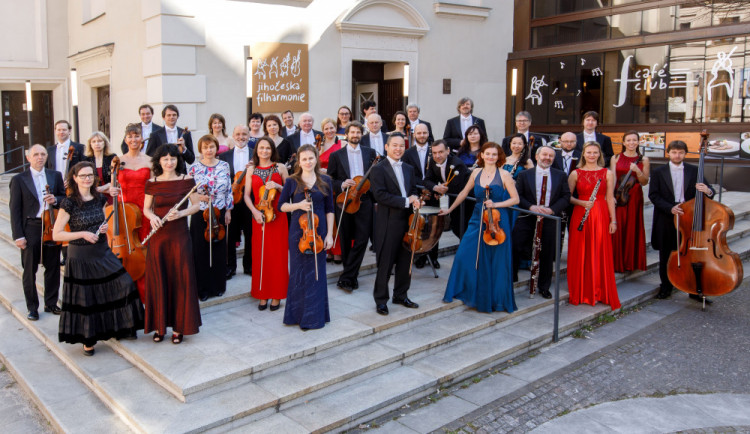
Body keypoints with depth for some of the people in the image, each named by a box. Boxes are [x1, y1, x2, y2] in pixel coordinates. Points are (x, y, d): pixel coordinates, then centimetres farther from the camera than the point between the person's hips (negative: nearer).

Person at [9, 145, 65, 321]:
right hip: (30, 228, -3)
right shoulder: (19, 180, -1)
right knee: (29, 271, 5)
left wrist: (55, 200, -10)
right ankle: (32, 307, 17)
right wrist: (18, 235, -8)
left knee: (53, 267, 10)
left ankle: (51, 303, 24)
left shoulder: (56, 175, 8)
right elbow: (15, 210, -3)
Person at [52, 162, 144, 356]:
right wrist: (82, 234, -22)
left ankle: (121, 327, 19)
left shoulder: (99, 199, 4)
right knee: (85, 298, 5)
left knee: (123, 286, -2)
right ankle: (88, 340, 23)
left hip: (103, 252, 5)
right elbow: (56, 234, -12)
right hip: (80, 257, -5)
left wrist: (105, 227, -2)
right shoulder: (69, 203, -11)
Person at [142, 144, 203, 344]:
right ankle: (159, 325, 18)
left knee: (180, 280, 1)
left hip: (179, 236, -1)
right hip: (158, 236, 2)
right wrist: (152, 216, -10)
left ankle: (179, 326, 13)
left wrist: (181, 213, -15)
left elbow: (197, 205, 3)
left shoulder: (187, 181, 0)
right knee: (158, 280, 5)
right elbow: (146, 208, 12)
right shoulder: (152, 183, 5)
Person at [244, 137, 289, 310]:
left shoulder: (280, 167, 3)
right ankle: (262, 295, 14)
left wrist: (277, 186, -14)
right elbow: (247, 195, 3)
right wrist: (255, 211, -13)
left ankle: (276, 295, 11)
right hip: (259, 217, 1)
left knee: (278, 255, 0)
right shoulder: (252, 170, 7)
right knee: (261, 256, 3)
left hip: (277, 216, -1)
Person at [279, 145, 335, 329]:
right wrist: (298, 205, -14)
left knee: (316, 272, 4)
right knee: (299, 272, 4)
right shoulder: (292, 181, 2)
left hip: (319, 232, 1)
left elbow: (329, 209, 5)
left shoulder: (325, 181, 4)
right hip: (298, 232, -1)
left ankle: (314, 316, 15)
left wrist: (329, 234, -1)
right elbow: (282, 205, 5)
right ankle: (296, 314, 18)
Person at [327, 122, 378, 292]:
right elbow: (329, 180, 4)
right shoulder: (336, 155, 6)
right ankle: (351, 276, 22)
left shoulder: (370, 153, 12)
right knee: (346, 241, 7)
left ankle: (346, 277, -2)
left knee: (362, 239, -8)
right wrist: (342, 185, -14)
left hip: (364, 201, 1)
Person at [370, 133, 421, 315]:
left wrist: (415, 198, -4)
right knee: (385, 264, 1)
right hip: (388, 223, -6)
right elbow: (380, 195, -17)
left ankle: (401, 295, 28)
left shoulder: (409, 169, 15)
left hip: (407, 221, 6)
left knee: (405, 261, 13)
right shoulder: (379, 170, -6)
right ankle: (381, 300, 13)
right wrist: (406, 201, -20)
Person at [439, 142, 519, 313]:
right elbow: (464, 193, 20)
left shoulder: (504, 175, -5)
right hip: (477, 220, 4)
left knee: (496, 262, 2)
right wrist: (450, 209, 24)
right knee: (465, 256, -3)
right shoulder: (476, 173, 7)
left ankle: (495, 299, 18)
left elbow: (515, 199, -5)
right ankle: (470, 294, 14)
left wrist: (495, 204, -17)